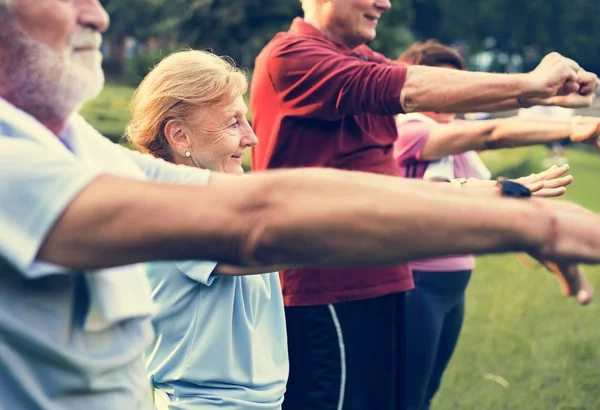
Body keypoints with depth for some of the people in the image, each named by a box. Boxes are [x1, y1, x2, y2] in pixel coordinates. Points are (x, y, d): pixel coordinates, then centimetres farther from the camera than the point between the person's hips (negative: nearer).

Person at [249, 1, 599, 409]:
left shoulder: (362, 59, 15)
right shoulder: (289, 57, -14)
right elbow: (409, 89, -24)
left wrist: (538, 93, -11)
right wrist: (529, 83, -20)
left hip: (377, 283, 9)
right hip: (325, 290, -9)